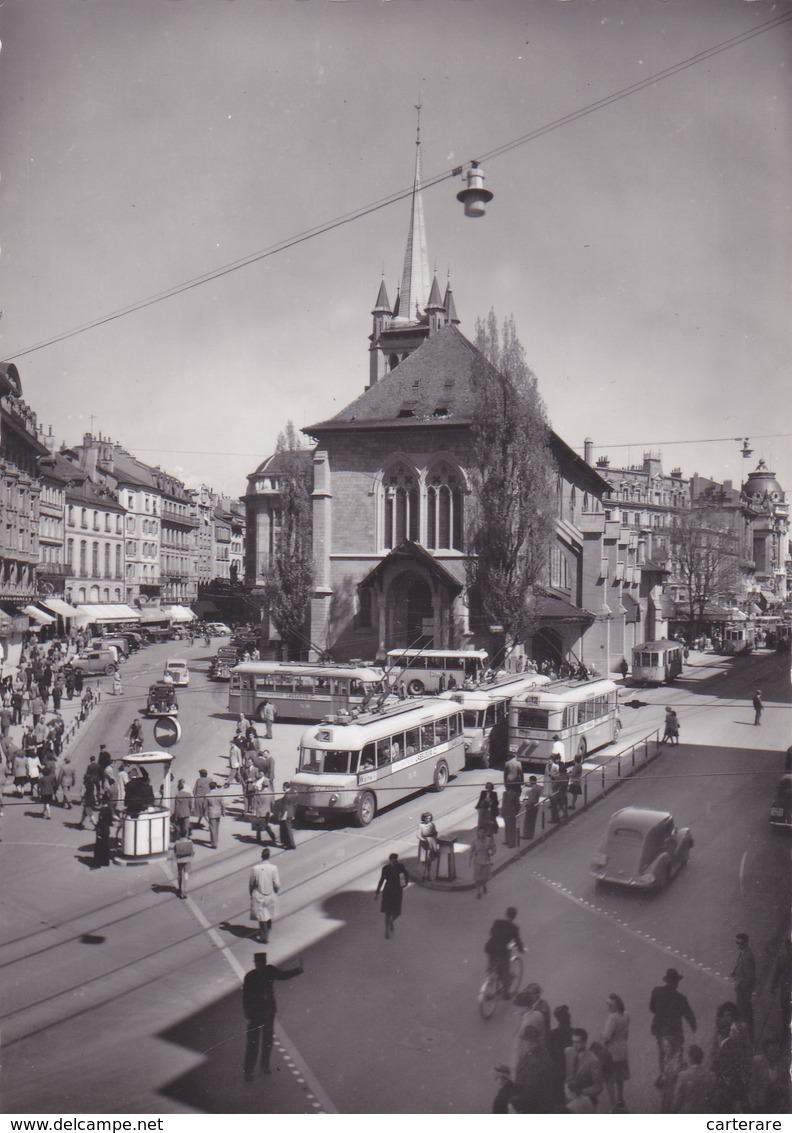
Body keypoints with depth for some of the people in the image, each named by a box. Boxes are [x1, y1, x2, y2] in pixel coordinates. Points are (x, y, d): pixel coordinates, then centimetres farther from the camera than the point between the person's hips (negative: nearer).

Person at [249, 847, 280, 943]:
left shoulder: (255, 868, -18)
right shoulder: (274, 868, -19)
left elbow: (251, 883, -6)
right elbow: (277, 884, -13)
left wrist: (251, 894, 12)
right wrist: (276, 893, 8)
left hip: (259, 896, -2)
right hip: (270, 895, 2)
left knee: (262, 916, 11)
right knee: (269, 914, 25)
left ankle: (264, 937, 19)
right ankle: (267, 930, 47)